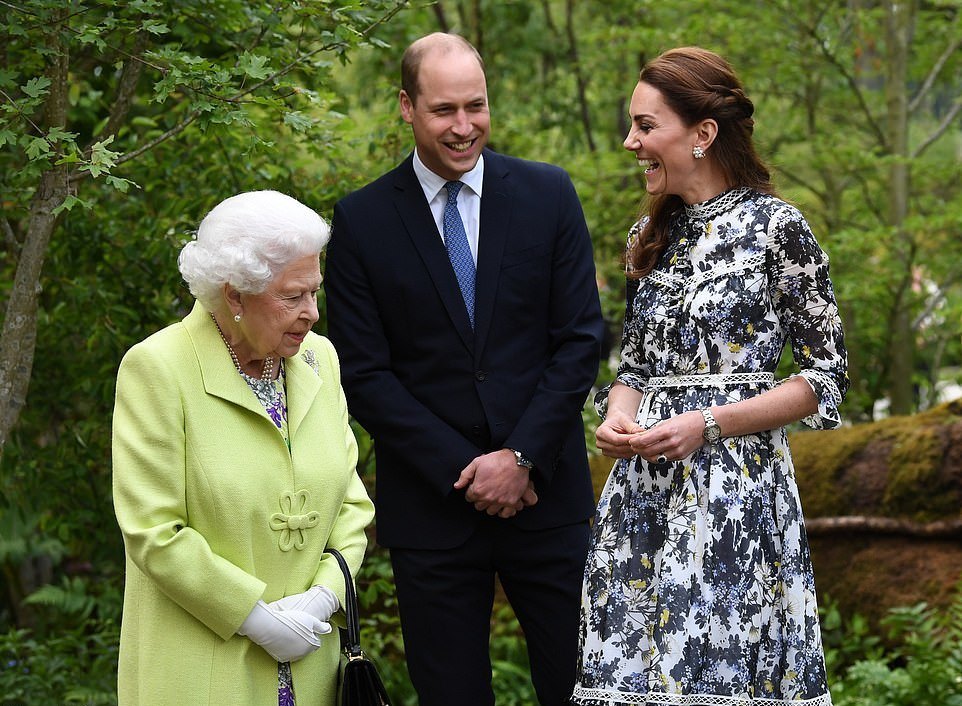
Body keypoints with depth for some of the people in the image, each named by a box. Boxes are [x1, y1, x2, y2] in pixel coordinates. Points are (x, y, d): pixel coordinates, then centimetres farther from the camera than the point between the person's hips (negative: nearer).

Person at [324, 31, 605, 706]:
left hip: (544, 494, 1)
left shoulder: (548, 194, 3)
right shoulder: (362, 219, 0)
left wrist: (521, 456, -10)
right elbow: (365, 373, -3)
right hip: (431, 507, -1)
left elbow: (580, 338, 0)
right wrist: (464, 470, -10)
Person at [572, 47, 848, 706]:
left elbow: (829, 374, -6)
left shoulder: (775, 226, -6)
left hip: (735, 484, -5)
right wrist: (618, 416, -2)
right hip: (644, 489, 6)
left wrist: (708, 423, -15)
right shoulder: (650, 236, 12)